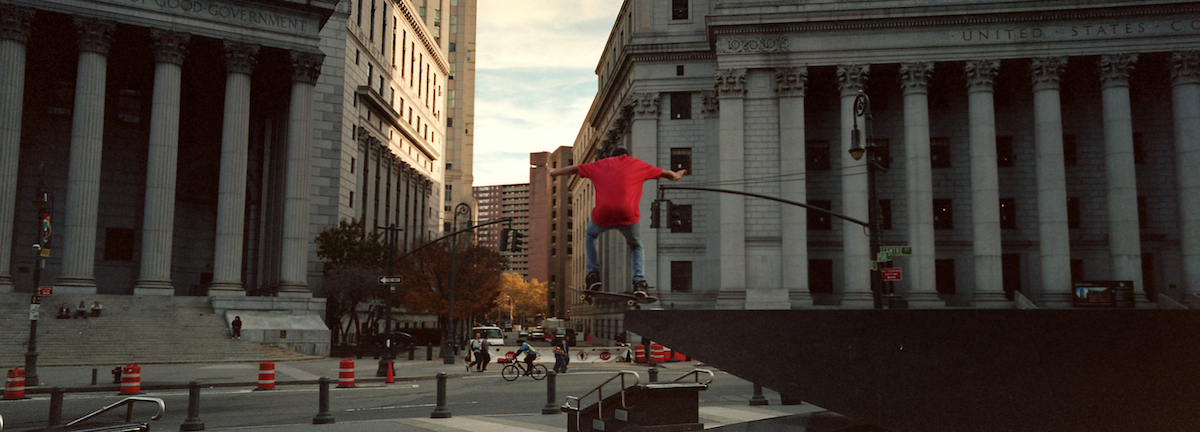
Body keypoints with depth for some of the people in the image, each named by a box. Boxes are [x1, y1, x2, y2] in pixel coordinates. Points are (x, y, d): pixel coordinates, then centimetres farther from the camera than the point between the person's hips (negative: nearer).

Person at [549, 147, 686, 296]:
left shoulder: (601, 164, 24)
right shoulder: (637, 164, 22)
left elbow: (574, 169, 35)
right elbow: (663, 173, 35)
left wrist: (554, 172, 53)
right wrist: (676, 175, 57)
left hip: (603, 214, 1)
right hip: (628, 215, -1)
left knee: (590, 236, 33)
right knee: (635, 246, 25)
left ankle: (593, 274, 22)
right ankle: (639, 281, 3)